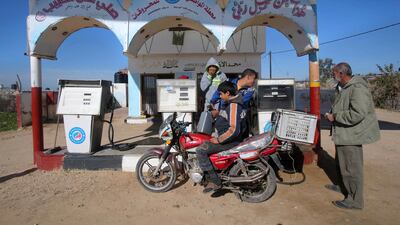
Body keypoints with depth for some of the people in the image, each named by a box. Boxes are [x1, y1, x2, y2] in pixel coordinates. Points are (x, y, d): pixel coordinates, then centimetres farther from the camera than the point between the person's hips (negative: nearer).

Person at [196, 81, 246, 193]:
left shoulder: (233, 106, -21)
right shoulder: (232, 103, 12)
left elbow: (234, 130, -29)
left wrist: (219, 140, -21)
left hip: (230, 140, -11)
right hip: (226, 137, 11)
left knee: (200, 151, -19)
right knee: (204, 144, 23)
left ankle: (215, 181, -11)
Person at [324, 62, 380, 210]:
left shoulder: (358, 88, -22)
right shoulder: (343, 88, 11)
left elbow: (357, 114, -32)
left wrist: (334, 117, -22)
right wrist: (332, 114, 8)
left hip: (351, 135, -11)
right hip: (343, 134, 11)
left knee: (352, 168, -1)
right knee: (341, 163, 24)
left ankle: (355, 200, 12)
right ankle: (343, 187, 42)